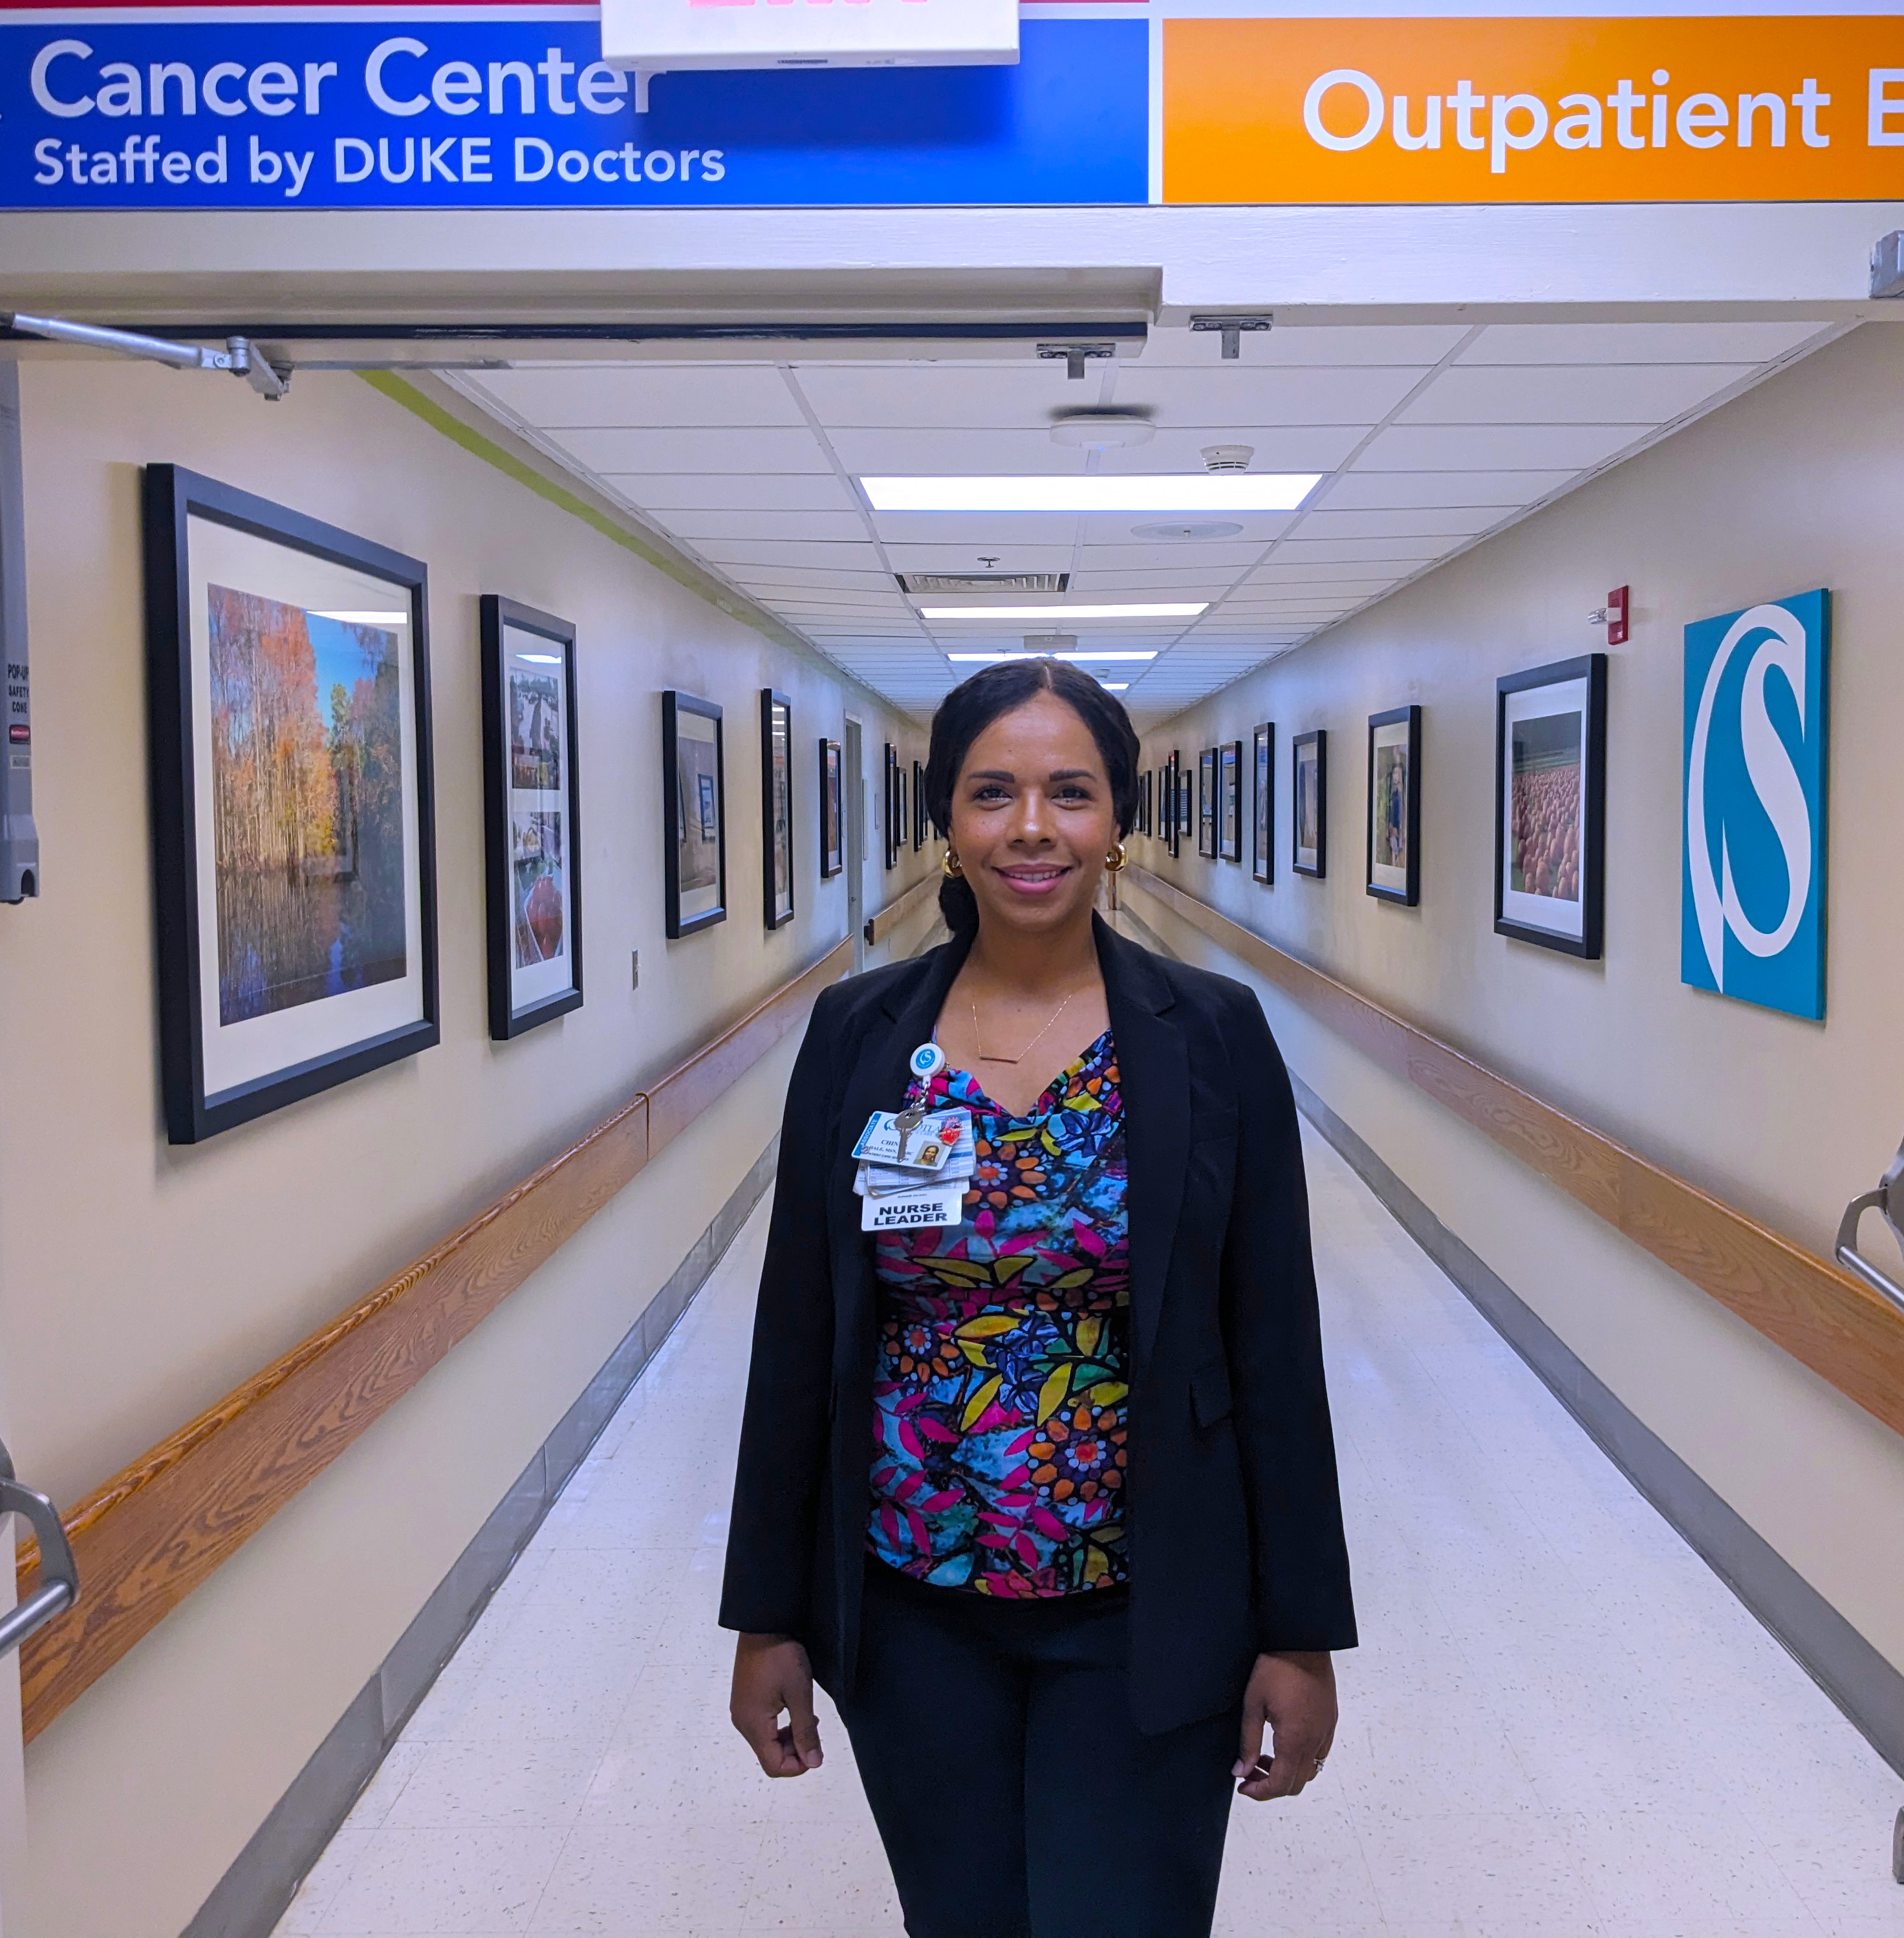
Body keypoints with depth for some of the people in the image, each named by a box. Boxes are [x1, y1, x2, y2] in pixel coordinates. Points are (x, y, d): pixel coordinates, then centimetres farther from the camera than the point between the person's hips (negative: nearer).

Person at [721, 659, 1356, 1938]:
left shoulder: (1214, 1034, -7)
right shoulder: (855, 1033, -3)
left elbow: (1274, 1344, -5)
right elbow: (798, 1331, 1)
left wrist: (1301, 1632, -4)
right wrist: (770, 1614, 3)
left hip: (1142, 1620, -2)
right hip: (911, 1613, 2)